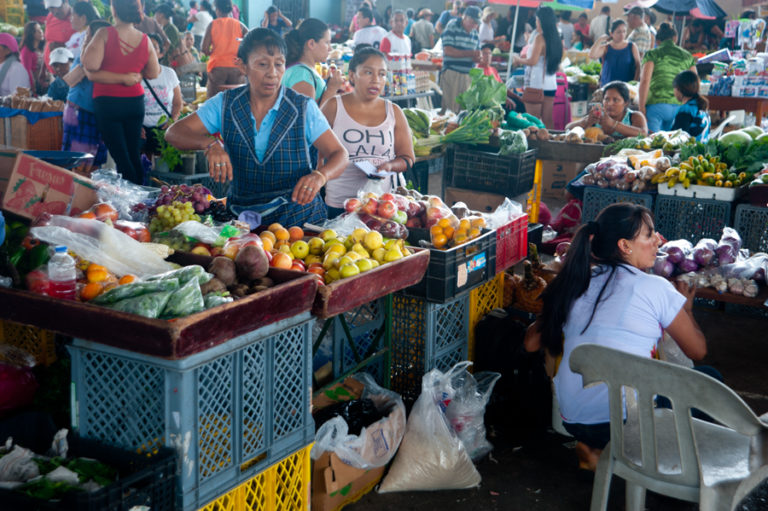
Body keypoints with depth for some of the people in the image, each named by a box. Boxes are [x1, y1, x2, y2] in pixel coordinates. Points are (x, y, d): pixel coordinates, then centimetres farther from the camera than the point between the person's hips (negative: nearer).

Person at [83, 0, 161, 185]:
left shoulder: (105, 34, -12)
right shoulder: (144, 39, 0)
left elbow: (91, 70, -18)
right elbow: (153, 73, 9)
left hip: (107, 102, -4)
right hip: (135, 102, 4)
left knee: (121, 157, -1)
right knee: (135, 156, 12)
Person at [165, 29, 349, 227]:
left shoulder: (304, 108, 0)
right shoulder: (225, 104, 5)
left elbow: (339, 155, 0)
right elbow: (174, 133, 2)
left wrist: (319, 176, -24)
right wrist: (210, 144, -20)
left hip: (299, 217, -2)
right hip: (242, 216, 2)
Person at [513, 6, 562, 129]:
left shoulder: (540, 37, -12)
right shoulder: (556, 38, 9)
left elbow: (532, 61, -19)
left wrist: (519, 60, 0)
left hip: (536, 84, -7)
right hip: (551, 85, 7)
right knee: (548, 122, 10)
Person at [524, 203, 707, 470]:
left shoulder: (577, 283, 6)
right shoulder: (655, 288, -7)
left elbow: (532, 343, 12)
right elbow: (697, 351, 4)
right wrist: (686, 307, 23)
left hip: (572, 419, 6)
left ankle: (594, 448, 14)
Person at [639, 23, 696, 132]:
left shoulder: (652, 55, 1)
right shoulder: (687, 56, 13)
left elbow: (645, 81, -9)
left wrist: (641, 107, -8)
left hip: (656, 105, -4)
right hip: (679, 107, 4)